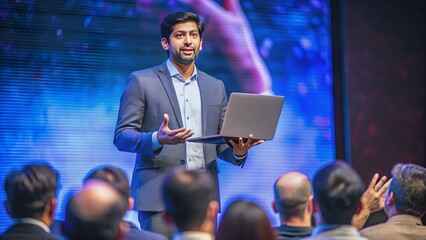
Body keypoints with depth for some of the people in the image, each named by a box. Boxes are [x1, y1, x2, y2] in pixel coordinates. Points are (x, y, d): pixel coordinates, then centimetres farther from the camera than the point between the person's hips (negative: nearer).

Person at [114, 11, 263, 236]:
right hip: (159, 197, -4)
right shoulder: (141, 81, 3)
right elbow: (121, 137, -2)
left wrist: (238, 151, -7)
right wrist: (157, 139, -22)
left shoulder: (215, 87, 16)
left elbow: (222, 145, 18)